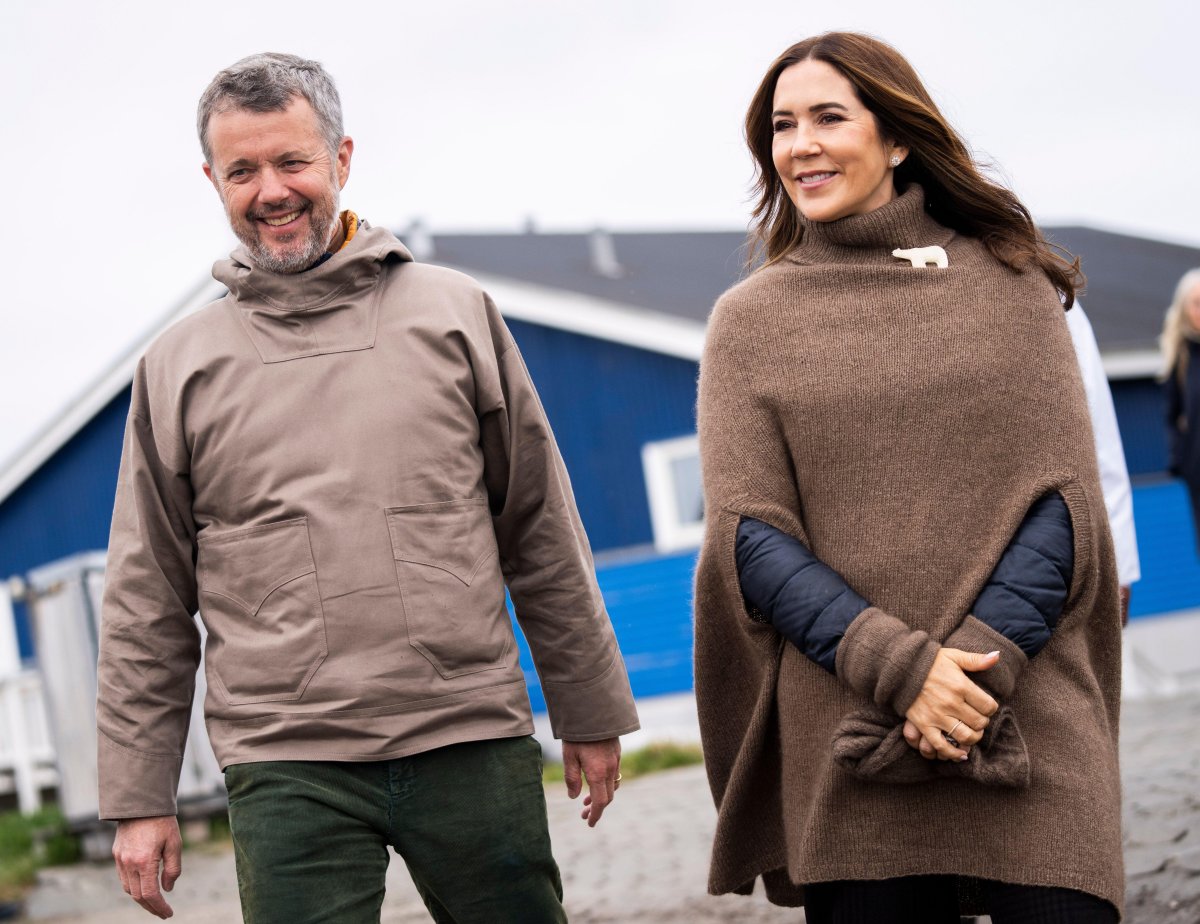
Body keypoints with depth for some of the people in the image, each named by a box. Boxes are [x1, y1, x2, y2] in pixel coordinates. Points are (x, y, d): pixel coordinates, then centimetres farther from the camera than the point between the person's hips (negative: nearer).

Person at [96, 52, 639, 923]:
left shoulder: (455, 313, 8)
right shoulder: (179, 368, 8)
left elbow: (543, 535, 10)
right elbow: (147, 607, 9)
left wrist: (590, 713, 11)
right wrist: (139, 798, 6)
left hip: (476, 747, 1)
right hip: (287, 772, 0)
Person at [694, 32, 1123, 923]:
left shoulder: (1010, 284, 9)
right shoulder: (749, 320, 9)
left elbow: (1063, 503, 2)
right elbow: (748, 538, 0)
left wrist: (984, 654, -13)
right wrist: (900, 666, -14)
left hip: (1031, 732, 0)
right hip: (847, 755, 0)